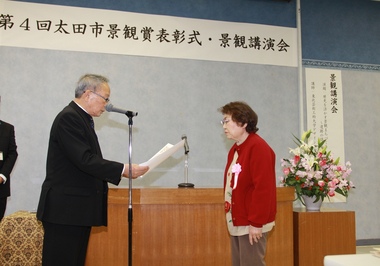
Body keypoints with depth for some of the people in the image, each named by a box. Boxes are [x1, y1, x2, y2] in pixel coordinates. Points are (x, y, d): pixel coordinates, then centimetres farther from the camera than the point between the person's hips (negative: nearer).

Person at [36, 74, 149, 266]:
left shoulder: (81, 118, 17)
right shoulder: (69, 117, -13)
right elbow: (84, 160, -22)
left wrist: (120, 171, 12)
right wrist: (123, 169, -19)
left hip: (78, 209, 10)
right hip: (65, 209, -10)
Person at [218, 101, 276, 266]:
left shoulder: (258, 147, -15)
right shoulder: (235, 149, 14)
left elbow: (263, 188, -20)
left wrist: (256, 223, -21)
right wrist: (230, 218, 14)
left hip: (251, 224, -9)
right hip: (236, 222, 9)